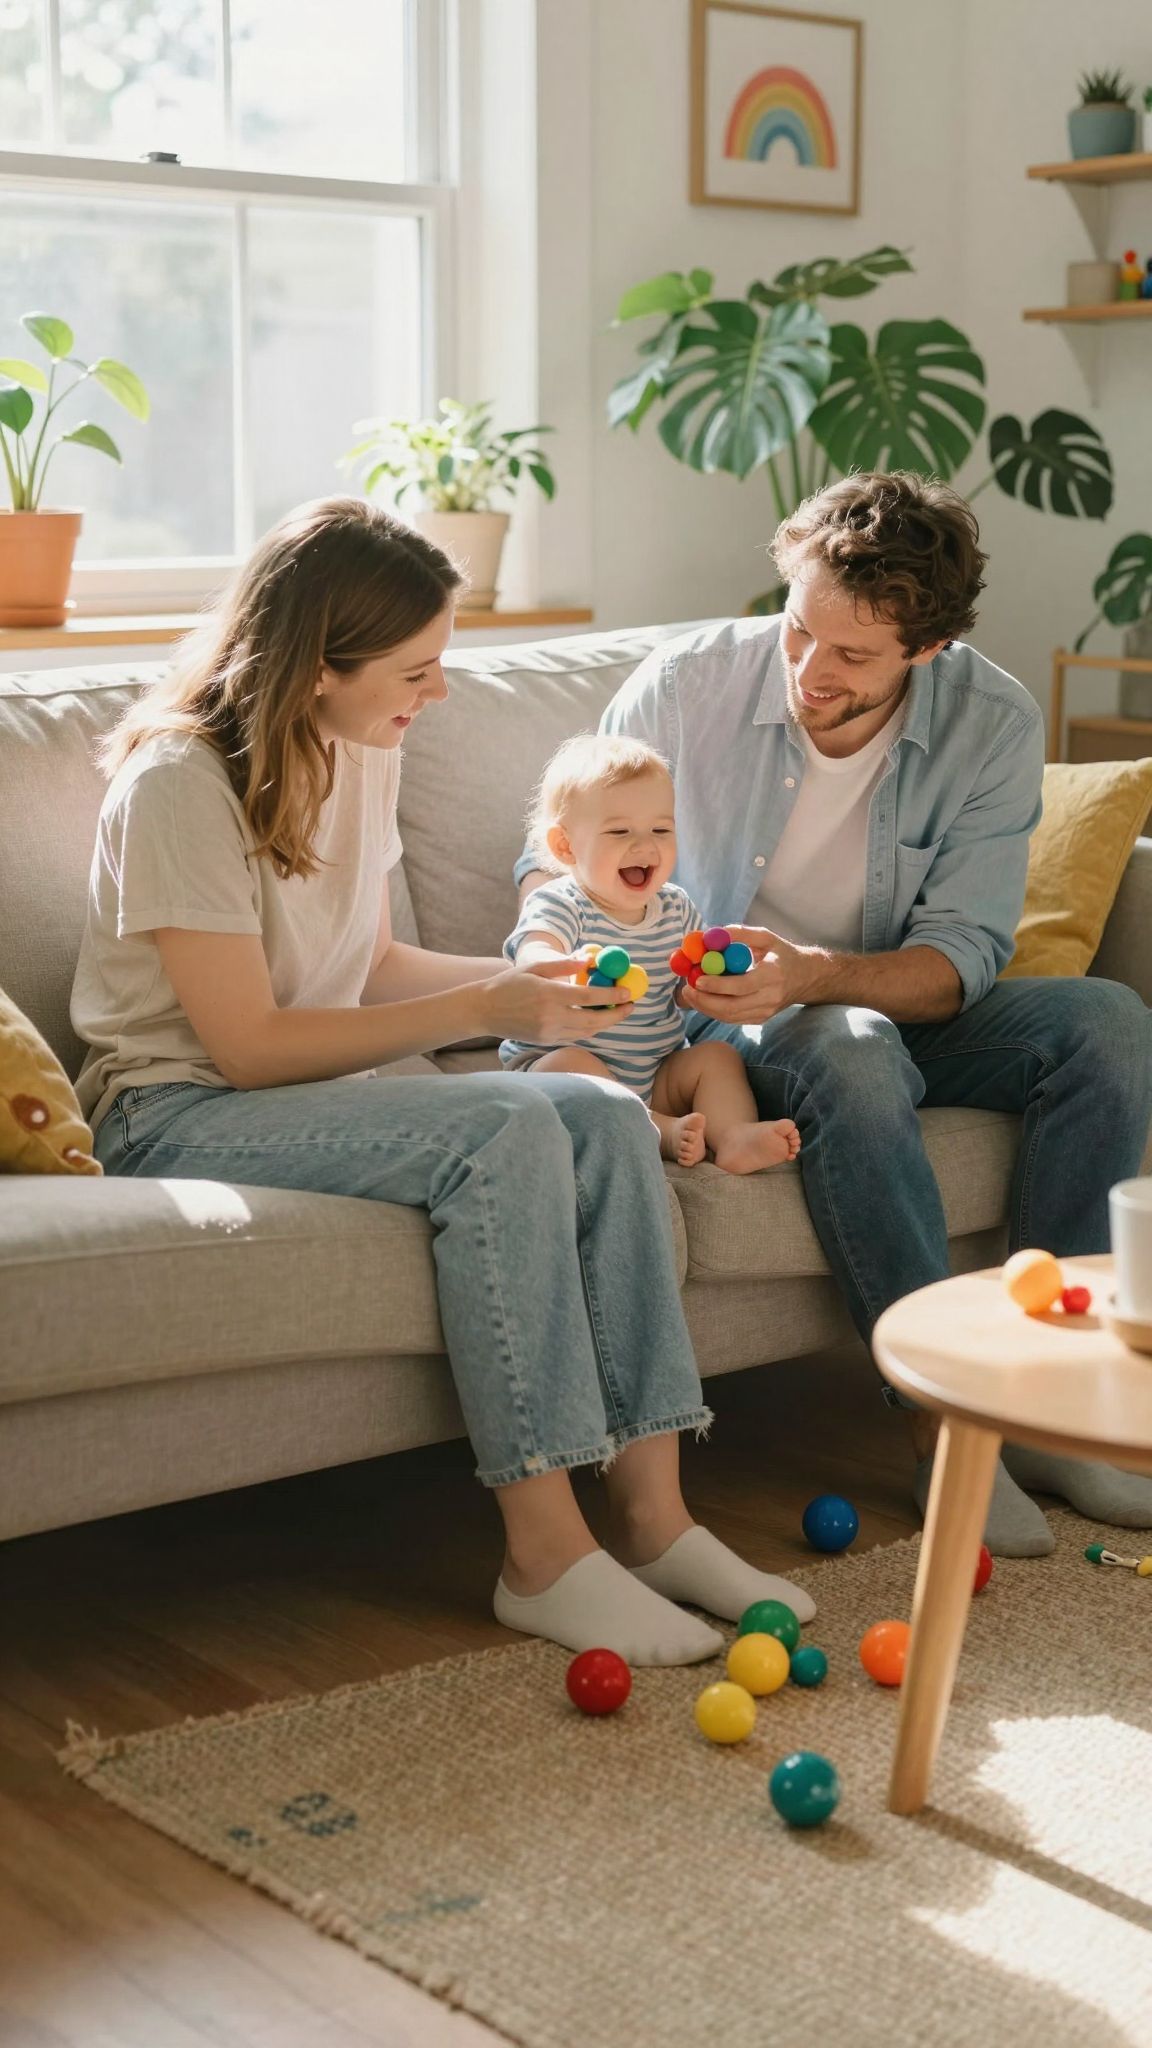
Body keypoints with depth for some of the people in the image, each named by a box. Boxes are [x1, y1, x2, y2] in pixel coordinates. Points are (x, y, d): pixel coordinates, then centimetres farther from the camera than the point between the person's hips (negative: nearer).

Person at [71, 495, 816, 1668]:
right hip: (175, 1111, -8)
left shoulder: (361, 751, 7)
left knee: (608, 1121, -17)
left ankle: (650, 1513, -15)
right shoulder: (178, 781, -19)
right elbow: (248, 1046, -20)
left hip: (310, 1088, 8)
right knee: (504, 1133, -30)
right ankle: (543, 1554, -25)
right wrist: (478, 1012, -20)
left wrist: (526, 977, -3)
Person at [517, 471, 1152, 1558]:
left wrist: (814, 974, -35)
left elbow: (960, 960, -16)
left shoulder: (993, 724, -13)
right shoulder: (687, 682, -15)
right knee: (853, 1055, -38)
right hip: (714, 1022, -2)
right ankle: (948, 1427, -31)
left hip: (902, 1012, 3)